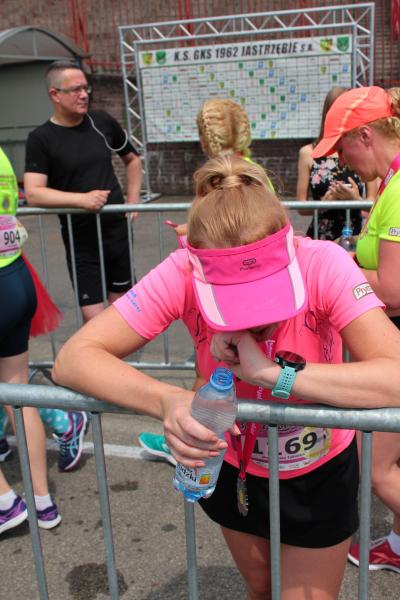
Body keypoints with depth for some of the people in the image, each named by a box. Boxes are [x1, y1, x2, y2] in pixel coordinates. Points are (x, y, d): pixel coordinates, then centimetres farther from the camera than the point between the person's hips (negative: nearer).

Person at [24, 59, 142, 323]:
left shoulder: (102, 122, 3)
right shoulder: (41, 138, -8)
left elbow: (132, 159, 18)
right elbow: (33, 193, -18)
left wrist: (133, 200, 7)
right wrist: (82, 199, -29)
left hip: (118, 230, 4)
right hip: (80, 240, -3)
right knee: (94, 317, -4)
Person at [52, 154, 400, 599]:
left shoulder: (322, 264, -31)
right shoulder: (185, 273, -28)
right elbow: (72, 359, -30)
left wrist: (269, 372, -46)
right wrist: (167, 400, -47)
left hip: (320, 473, -2)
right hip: (234, 468, 2)